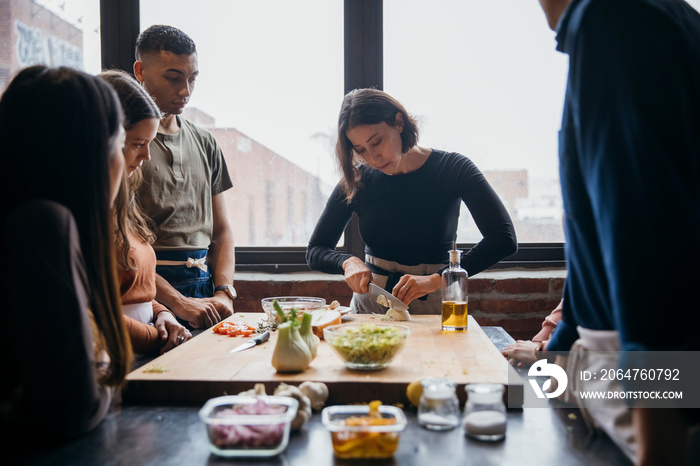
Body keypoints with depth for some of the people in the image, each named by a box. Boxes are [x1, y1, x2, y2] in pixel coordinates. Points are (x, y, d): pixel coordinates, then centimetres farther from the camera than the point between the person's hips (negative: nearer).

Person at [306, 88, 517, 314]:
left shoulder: (453, 169, -4)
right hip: (369, 306, 2)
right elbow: (315, 251, 9)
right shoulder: (356, 181, 1)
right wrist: (348, 262, -13)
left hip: (433, 307, -1)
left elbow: (504, 238, -16)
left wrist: (436, 279, -25)